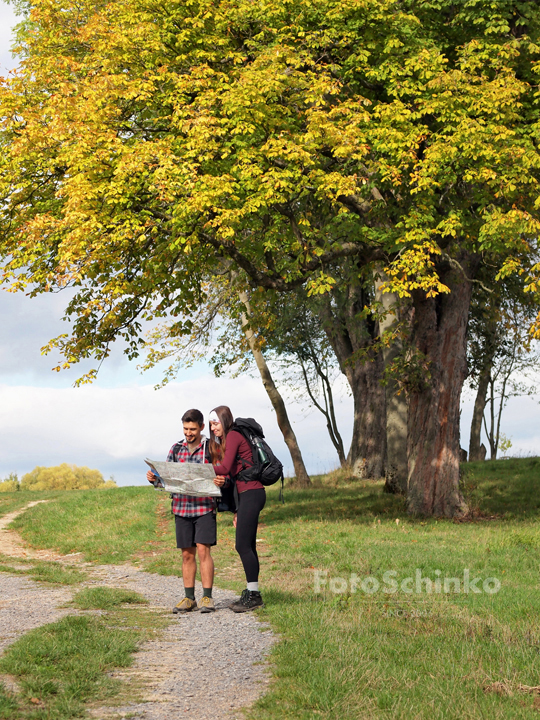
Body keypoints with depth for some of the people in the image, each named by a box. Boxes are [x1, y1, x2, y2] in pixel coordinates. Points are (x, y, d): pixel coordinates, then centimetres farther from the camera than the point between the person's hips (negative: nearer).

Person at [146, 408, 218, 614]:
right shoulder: (176, 449, 10)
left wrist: (222, 480, -25)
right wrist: (153, 477, -9)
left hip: (204, 506, -4)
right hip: (181, 507, 4)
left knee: (203, 551, -9)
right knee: (187, 554, 7)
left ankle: (207, 597, -3)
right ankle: (189, 598, 13)